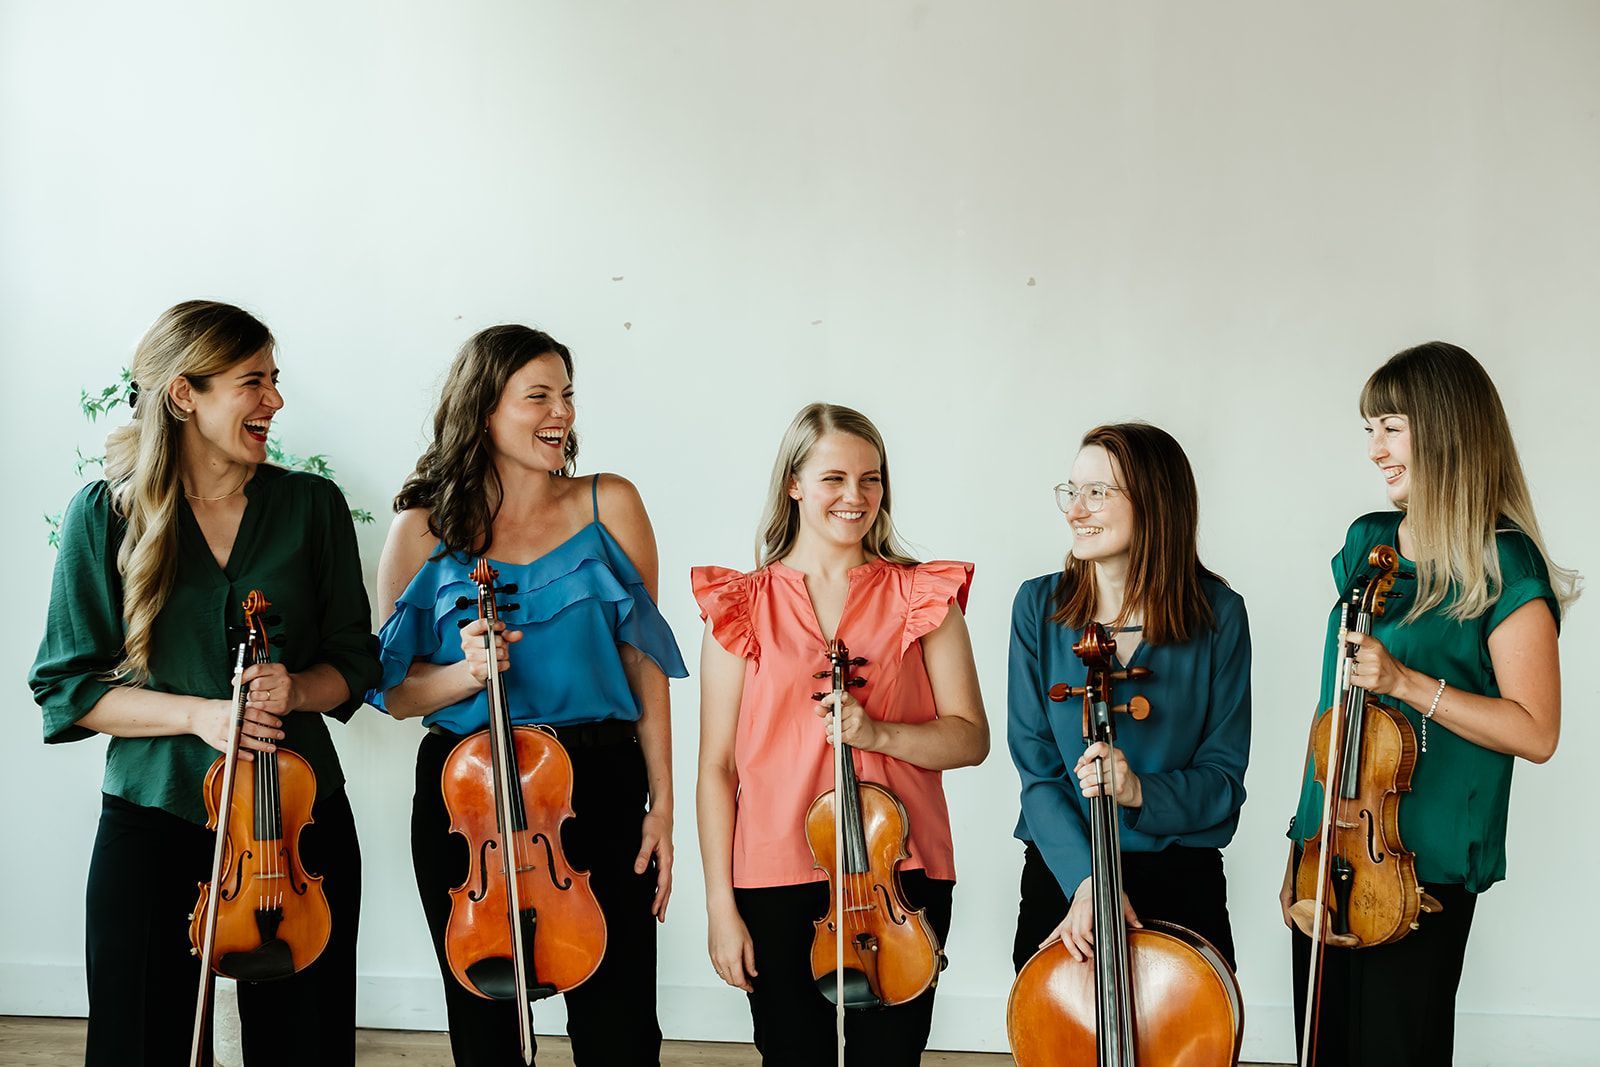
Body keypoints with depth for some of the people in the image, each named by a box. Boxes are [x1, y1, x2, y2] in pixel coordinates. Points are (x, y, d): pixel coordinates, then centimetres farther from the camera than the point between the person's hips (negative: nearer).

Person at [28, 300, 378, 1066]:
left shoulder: (313, 505, 2)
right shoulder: (105, 514, -2)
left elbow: (353, 662, 8)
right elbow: (67, 686, -2)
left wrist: (295, 688, -14)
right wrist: (196, 713, -16)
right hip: (153, 824, -1)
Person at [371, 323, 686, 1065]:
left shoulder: (609, 505, 3)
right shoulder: (425, 531, 2)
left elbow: (643, 661, 3)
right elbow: (395, 691, 5)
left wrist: (661, 804, -3)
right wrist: (464, 673, -16)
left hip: (599, 788, 0)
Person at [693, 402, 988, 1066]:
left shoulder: (922, 596, 5)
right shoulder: (742, 605, 2)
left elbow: (971, 738, 1)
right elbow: (717, 766, 1)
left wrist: (876, 733, -17)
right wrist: (720, 906, -3)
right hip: (776, 884, 0)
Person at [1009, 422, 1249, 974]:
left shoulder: (1217, 614, -8)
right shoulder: (1039, 606, -5)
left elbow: (1224, 778, -5)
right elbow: (1038, 771, -7)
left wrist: (1139, 792, -24)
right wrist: (1085, 877, -21)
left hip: (1182, 883, 0)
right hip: (1062, 872, 1)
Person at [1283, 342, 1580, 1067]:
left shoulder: (1503, 568, -11)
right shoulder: (1368, 542, 8)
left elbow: (1536, 732, -13)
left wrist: (1407, 683, -22)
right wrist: (1301, 843, 15)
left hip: (1423, 864, -6)